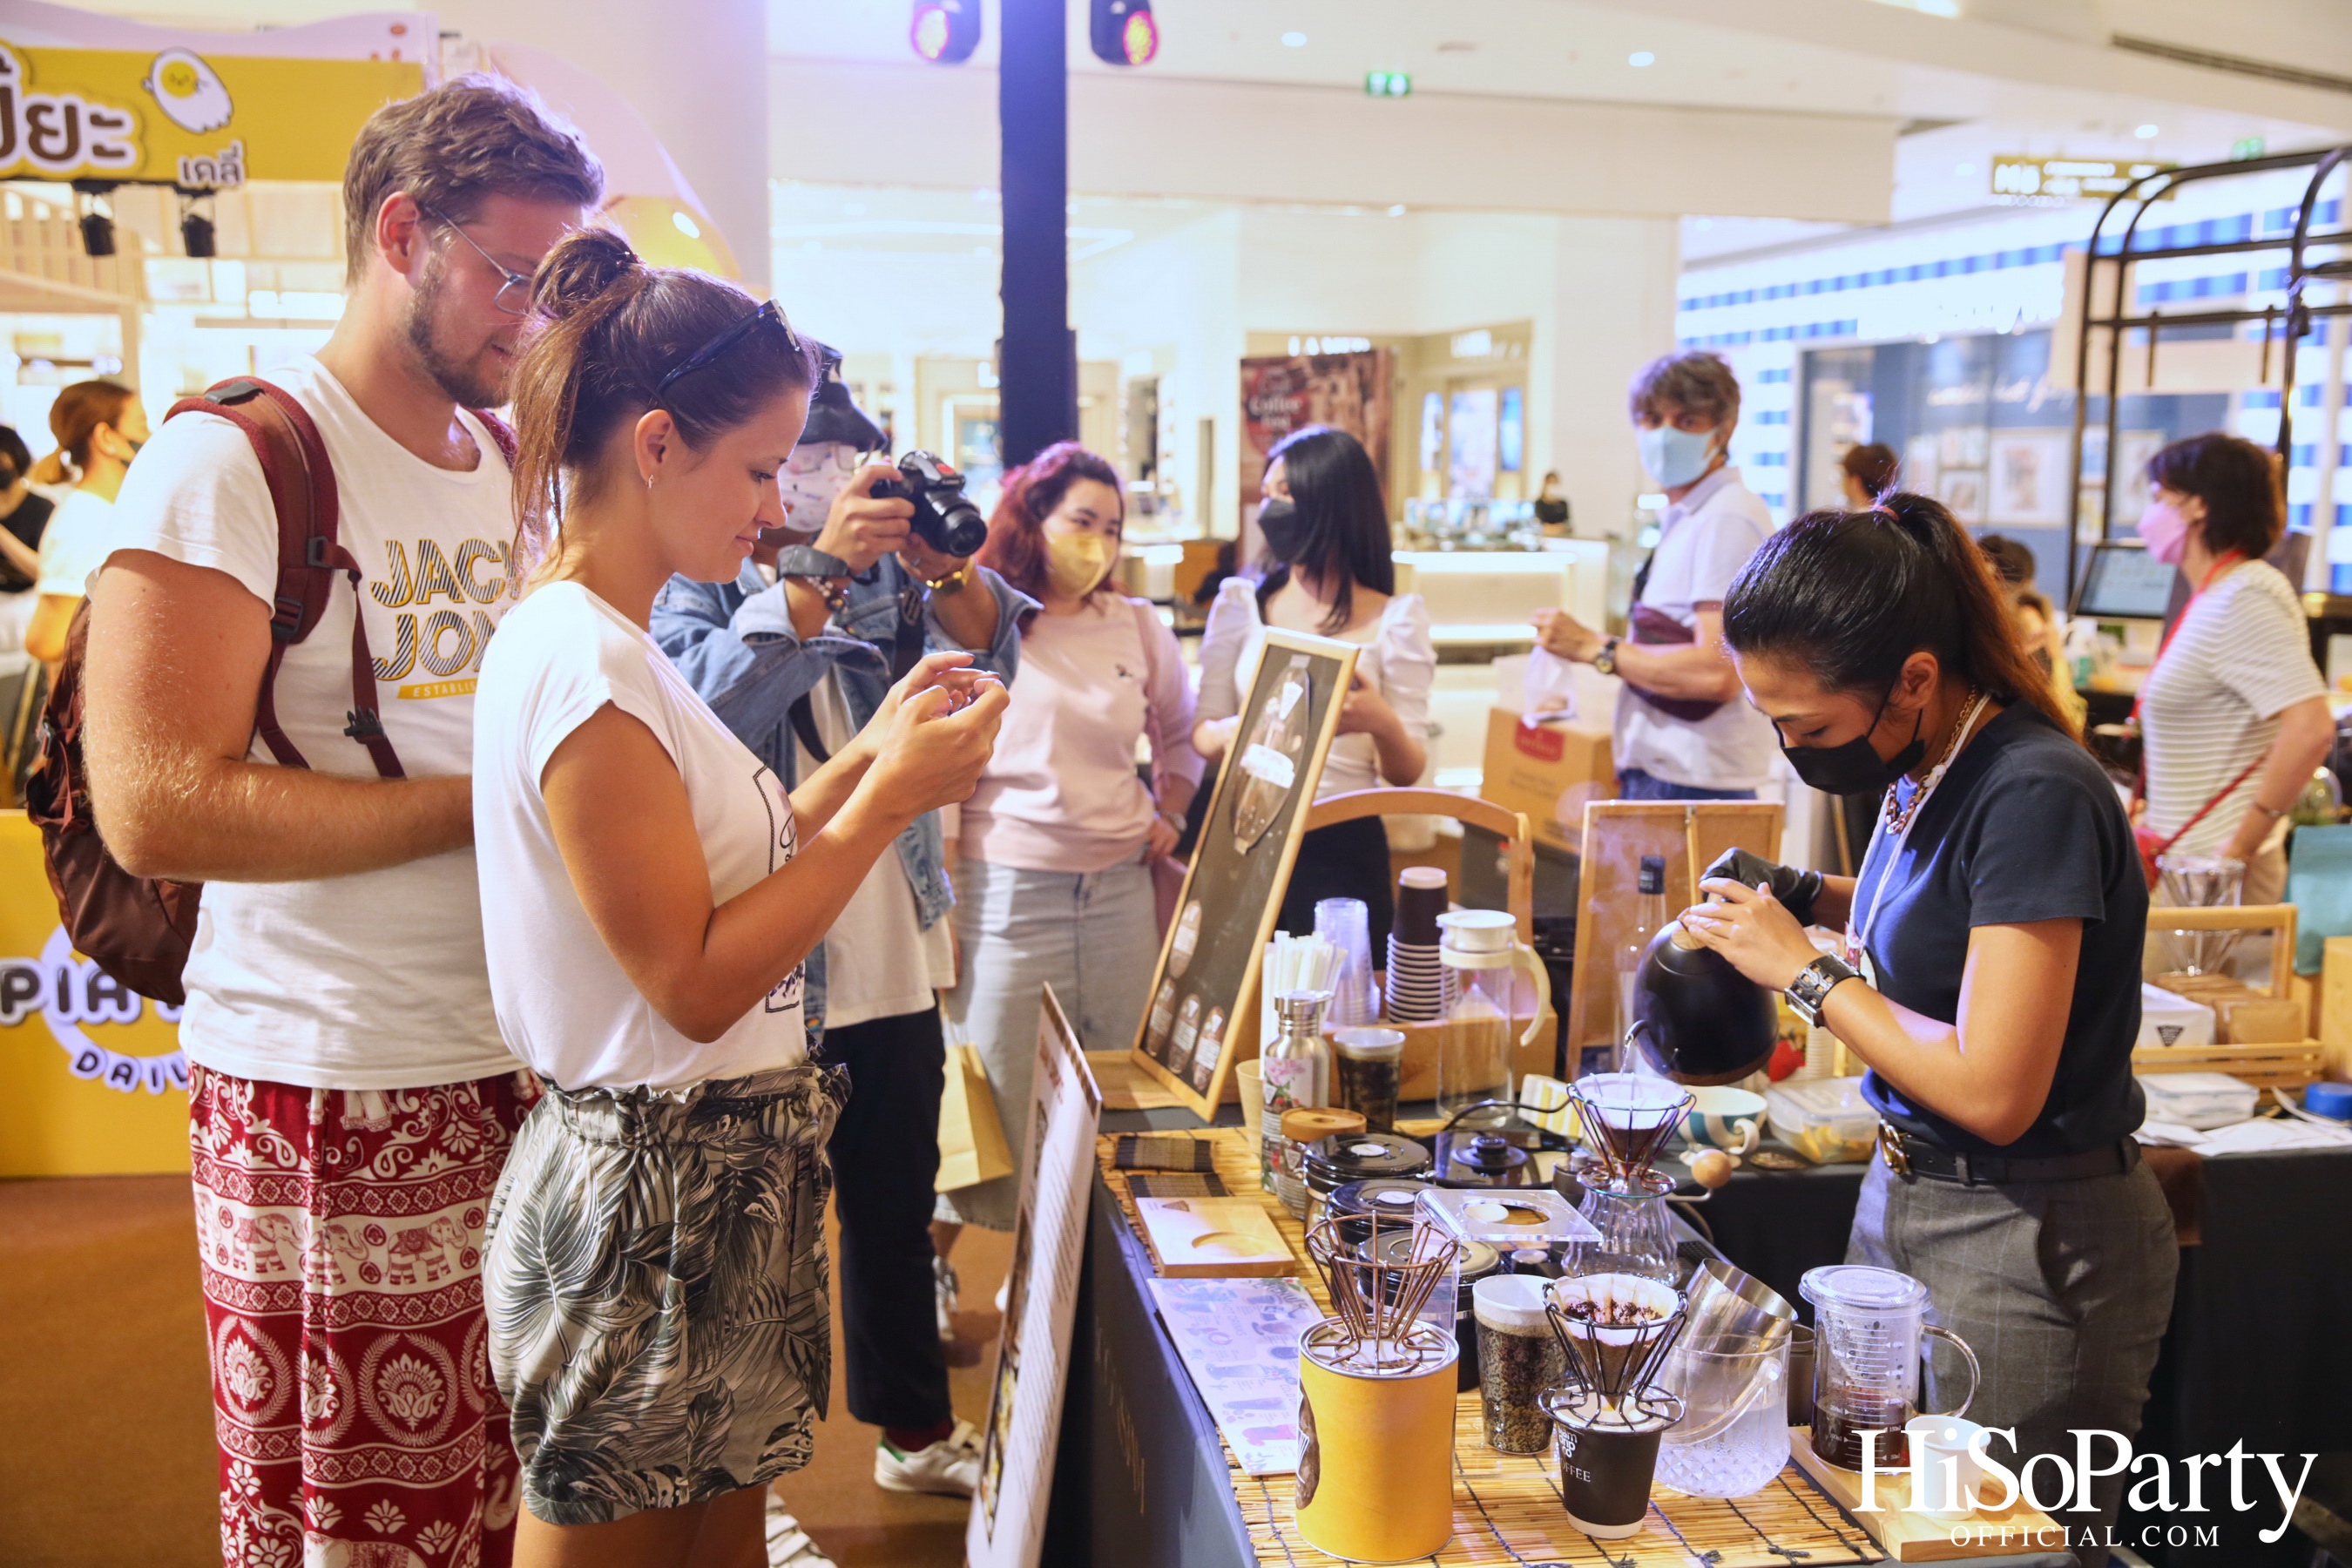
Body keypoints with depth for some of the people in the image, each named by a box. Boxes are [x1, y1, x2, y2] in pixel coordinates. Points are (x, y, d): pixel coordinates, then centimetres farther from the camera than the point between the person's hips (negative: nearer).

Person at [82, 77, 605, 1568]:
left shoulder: (521, 468, 14)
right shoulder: (233, 460, -8)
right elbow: (155, 807, -17)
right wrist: (489, 801, -17)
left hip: (535, 1055, 6)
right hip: (339, 1091, -6)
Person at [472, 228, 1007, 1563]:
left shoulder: (612, 648, 9)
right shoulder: (579, 664, -21)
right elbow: (696, 984, -22)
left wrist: (869, 756, 5)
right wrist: (889, 796, -17)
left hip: (726, 1177, 9)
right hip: (650, 1192, -9)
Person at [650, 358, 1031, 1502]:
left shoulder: (882, 581, 8)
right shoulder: (696, 591, -7)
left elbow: (986, 655, -6)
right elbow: (712, 711, -27)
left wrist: (944, 566, -25)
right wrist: (817, 565, -35)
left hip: (892, 970, 5)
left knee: (897, 1211, 19)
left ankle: (917, 1431, 38)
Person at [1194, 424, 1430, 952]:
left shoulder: (1396, 617, -1)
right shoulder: (1240, 605, 6)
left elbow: (1408, 773, -2)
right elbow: (1203, 735, 3)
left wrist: (1384, 726, -24)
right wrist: (1240, 729, -19)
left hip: (1344, 848, -2)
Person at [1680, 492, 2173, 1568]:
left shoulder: (2033, 794, -23)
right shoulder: (1925, 772, 2)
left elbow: (1993, 1093, -26)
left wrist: (1805, 969, -16)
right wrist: (1817, 902, 5)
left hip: (2030, 1244, -9)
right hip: (1905, 1196, 9)